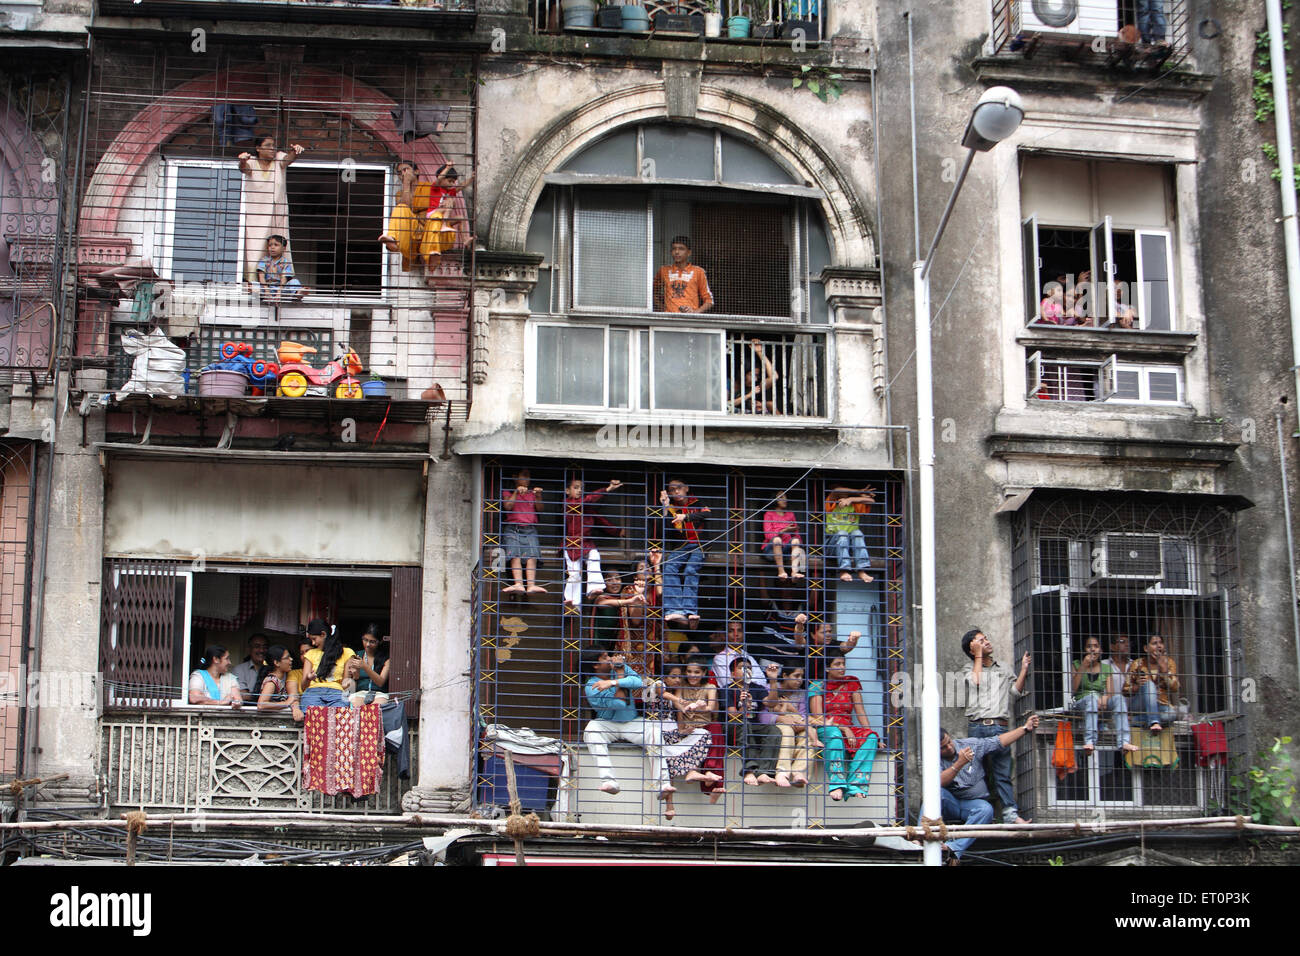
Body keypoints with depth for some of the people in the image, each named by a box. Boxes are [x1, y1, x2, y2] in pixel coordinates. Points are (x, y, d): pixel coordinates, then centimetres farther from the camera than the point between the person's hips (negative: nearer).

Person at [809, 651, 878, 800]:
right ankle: (837, 785, -44)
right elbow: (818, 717, -7)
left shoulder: (852, 683, 14)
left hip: (848, 729, 3)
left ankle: (855, 785, -38)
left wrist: (870, 732, -7)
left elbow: (860, 711, 9)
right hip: (824, 731, -3)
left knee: (871, 738, -28)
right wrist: (844, 729, -18)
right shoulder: (817, 686, 3)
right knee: (834, 734, -40)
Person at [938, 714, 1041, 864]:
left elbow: (1000, 742, 6)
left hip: (973, 803, 1)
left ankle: (953, 848, -44)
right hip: (950, 804, -1)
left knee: (986, 809, -33)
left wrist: (1025, 728, 1)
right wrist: (959, 764, -32)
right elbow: (938, 783, -24)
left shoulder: (971, 744, 0)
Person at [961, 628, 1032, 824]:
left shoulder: (1003, 669, 21)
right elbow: (975, 681, -9)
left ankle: (1010, 813, -6)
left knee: (1003, 772, -2)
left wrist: (1024, 669, 2)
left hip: (999, 727, 2)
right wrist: (979, 656, 0)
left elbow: (1015, 691, 11)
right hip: (977, 727, -2)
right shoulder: (970, 668, 12)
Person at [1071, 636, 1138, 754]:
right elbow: (1073, 688, -8)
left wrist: (1105, 698, -23)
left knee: (1118, 697, -27)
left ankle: (1123, 742, -40)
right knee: (1092, 696, -36)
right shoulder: (1077, 665, 7)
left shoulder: (1106, 668, 14)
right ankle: (1090, 741, -51)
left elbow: (1110, 692, 2)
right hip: (1080, 703, -2)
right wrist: (1083, 666, -13)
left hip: (1101, 705, 3)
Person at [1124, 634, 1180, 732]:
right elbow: (1125, 690, 1)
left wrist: (1164, 668, -13)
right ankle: (1154, 722, -43)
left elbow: (1175, 688, -5)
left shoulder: (1168, 663, 6)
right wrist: (1137, 686, -20)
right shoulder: (1137, 664, 0)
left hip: (1162, 705, 1)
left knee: (1169, 714, -36)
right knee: (1149, 684, -31)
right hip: (1141, 708, -1)